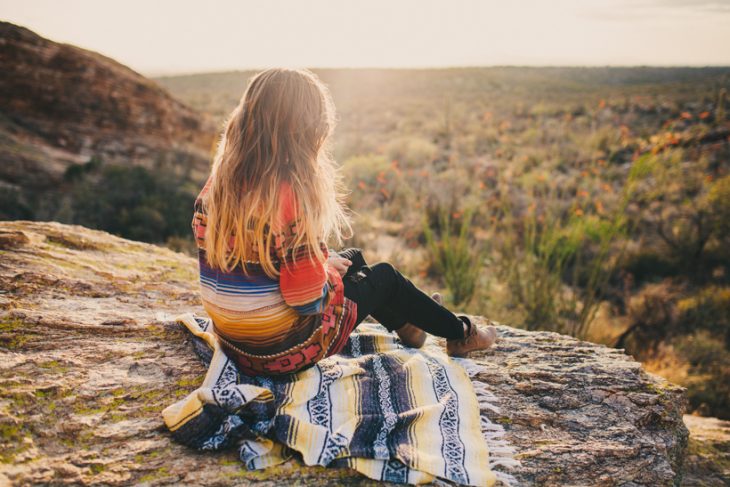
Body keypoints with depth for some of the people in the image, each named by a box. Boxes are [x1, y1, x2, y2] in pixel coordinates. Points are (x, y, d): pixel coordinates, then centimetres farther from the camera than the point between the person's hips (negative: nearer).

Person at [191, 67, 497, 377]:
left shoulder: (215, 187, -5)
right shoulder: (290, 197, -29)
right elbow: (308, 301, -26)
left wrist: (320, 258, 7)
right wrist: (324, 268, -4)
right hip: (286, 352, -7)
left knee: (353, 258, 26)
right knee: (385, 277, 16)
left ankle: (405, 324, 52)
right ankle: (460, 333, 41)